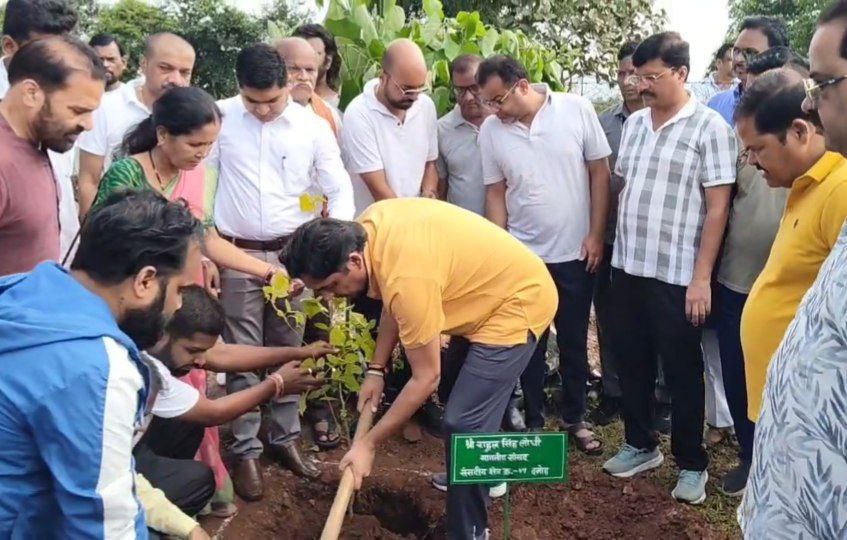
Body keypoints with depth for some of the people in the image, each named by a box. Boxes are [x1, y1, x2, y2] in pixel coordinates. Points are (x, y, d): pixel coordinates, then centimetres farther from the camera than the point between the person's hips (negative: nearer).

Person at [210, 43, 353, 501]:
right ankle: (245, 450, 17)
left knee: (289, 351, 11)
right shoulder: (221, 118, -5)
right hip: (237, 254, -1)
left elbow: (341, 191, -1)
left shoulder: (313, 127, -3)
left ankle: (284, 437, 28)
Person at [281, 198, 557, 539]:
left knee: (464, 424, -14)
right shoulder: (368, 226, -10)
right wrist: (376, 369, 3)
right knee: (466, 400, 26)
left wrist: (369, 443, -19)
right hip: (497, 286, 10)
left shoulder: (407, 278, -36)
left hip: (519, 303, -10)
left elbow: (425, 378, -26)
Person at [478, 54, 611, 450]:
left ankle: (575, 418, 29)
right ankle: (533, 421, 26)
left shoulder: (576, 110, -9)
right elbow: (495, 194, 2)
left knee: (574, 341, 12)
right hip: (523, 254, 1)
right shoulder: (490, 131, -4)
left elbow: (600, 172, -4)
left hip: (576, 252, -1)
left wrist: (596, 234, -6)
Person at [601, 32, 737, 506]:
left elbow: (718, 208, -12)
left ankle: (692, 463, 24)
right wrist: (619, 252, 11)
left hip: (677, 276, -6)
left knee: (683, 372, 7)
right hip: (628, 267, 6)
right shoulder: (635, 123, 8)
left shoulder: (709, 127, -9)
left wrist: (701, 277, -15)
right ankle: (641, 445, 34)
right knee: (634, 364, 16)